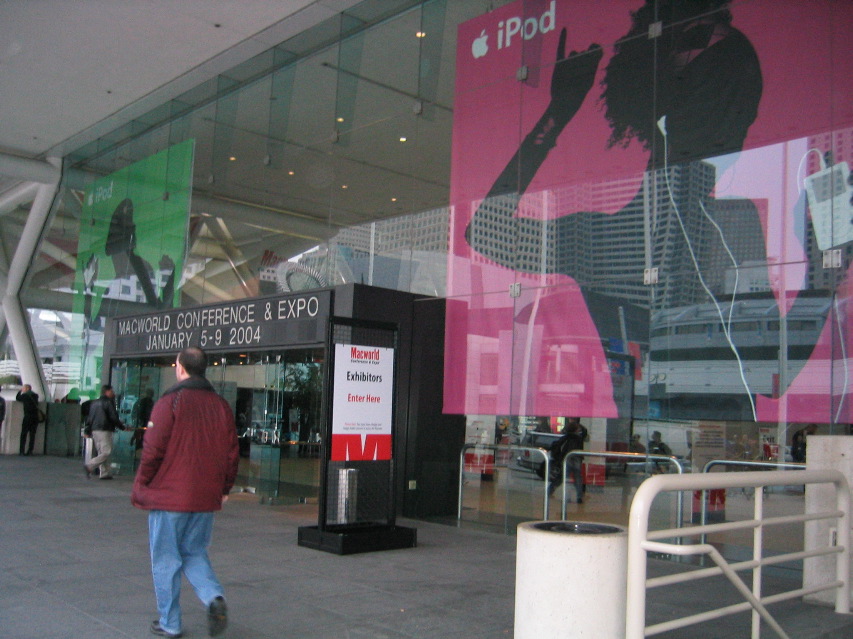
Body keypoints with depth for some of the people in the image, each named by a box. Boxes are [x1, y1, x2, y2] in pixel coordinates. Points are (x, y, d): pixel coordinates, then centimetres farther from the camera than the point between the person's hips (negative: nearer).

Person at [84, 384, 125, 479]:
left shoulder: (94, 403, 16)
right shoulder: (108, 402, -8)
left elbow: (89, 417, 16)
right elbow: (113, 417, -11)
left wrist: (88, 430, 20)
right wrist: (121, 426, 2)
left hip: (94, 430, 9)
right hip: (104, 430, -9)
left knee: (101, 452, 12)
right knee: (106, 452, -7)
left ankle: (105, 473, 10)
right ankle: (89, 466, -20)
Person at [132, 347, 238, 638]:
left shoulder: (169, 403, -10)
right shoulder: (221, 405, 5)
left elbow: (153, 451, -11)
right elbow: (232, 453, 8)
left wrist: (140, 489, 2)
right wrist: (224, 489, 19)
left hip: (168, 497, -5)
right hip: (205, 499, 5)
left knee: (165, 559, 8)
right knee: (195, 553, 18)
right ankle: (214, 597, -5)